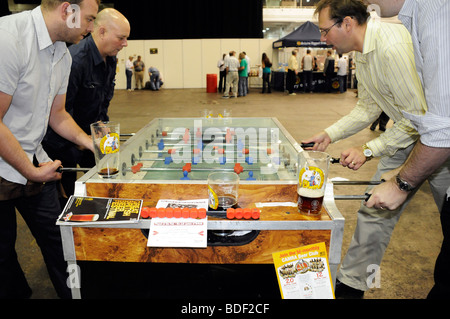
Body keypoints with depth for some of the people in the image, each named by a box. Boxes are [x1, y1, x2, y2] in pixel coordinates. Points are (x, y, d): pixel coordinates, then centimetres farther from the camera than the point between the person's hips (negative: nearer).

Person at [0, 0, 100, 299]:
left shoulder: (63, 55, 4)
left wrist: (90, 141, -1)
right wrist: (32, 171, -15)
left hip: (35, 162, 7)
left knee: (57, 238, 12)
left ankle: (73, 293, 27)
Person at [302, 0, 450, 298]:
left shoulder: (394, 46, -29)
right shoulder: (363, 51, 2)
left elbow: (419, 116, -26)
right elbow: (369, 106, 10)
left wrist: (369, 150, -21)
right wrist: (330, 134, 3)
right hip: (408, 131, 8)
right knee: (376, 206, 7)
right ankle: (352, 283, 19)